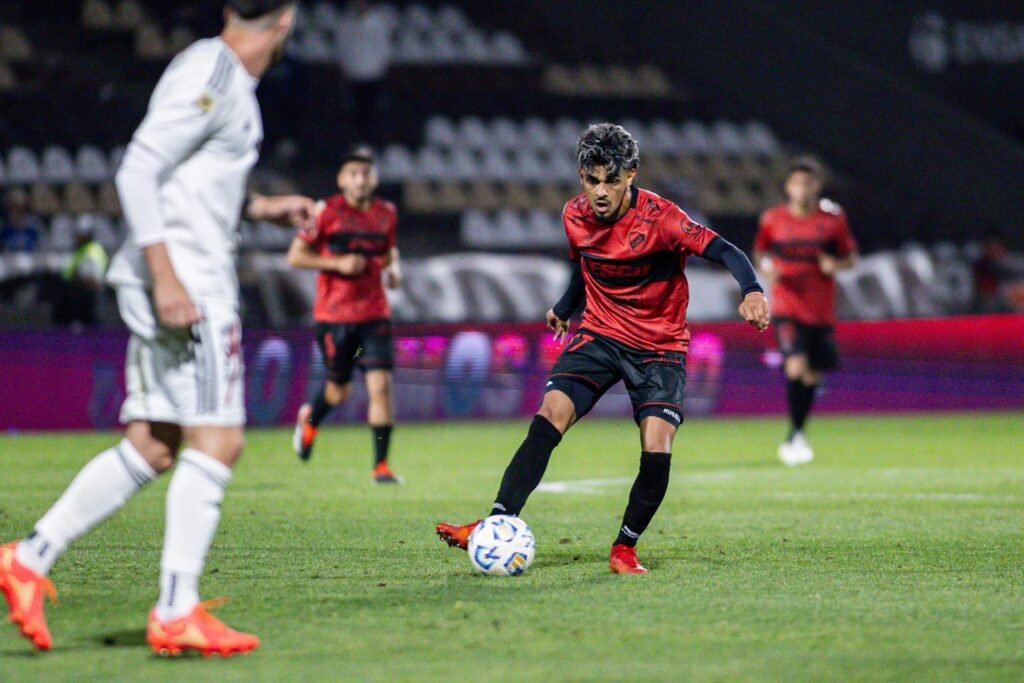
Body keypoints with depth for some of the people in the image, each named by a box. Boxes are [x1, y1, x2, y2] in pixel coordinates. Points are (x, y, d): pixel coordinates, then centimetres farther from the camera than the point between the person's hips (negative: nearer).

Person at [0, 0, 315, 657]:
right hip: (185, 282, -10)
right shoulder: (209, 75, -13)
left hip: (184, 281, 10)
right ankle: (177, 613, -10)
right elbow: (138, 171, -19)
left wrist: (263, 207, 25)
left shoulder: (231, 82, 17)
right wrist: (166, 278, -23)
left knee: (151, 449, 9)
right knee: (216, 441, -10)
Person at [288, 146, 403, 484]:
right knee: (339, 391, 9)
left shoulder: (386, 214, 6)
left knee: (381, 384, -12)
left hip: (375, 314, 2)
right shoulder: (328, 212, -7)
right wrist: (338, 263, -16)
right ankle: (310, 420, 45)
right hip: (334, 314, -2)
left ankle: (381, 465, -5)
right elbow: (295, 256, -4)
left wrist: (394, 268, 3)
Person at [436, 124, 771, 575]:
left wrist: (752, 291, -43)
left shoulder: (658, 218, -20)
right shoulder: (576, 216, -4)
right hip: (600, 334, 3)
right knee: (549, 417, -17)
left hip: (660, 345, -3)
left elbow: (724, 251, -26)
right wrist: (564, 309, 30)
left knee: (656, 449, -17)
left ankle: (624, 549, 3)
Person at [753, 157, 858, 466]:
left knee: (813, 376, 8)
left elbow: (850, 257, 7)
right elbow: (760, 252, 14)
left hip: (822, 310, 2)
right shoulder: (772, 219, -1)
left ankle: (794, 439, 26)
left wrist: (836, 264, -15)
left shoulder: (833, 218, -1)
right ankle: (796, 434, -12)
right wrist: (766, 270, -7)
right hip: (787, 308, -2)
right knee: (796, 366, -21)